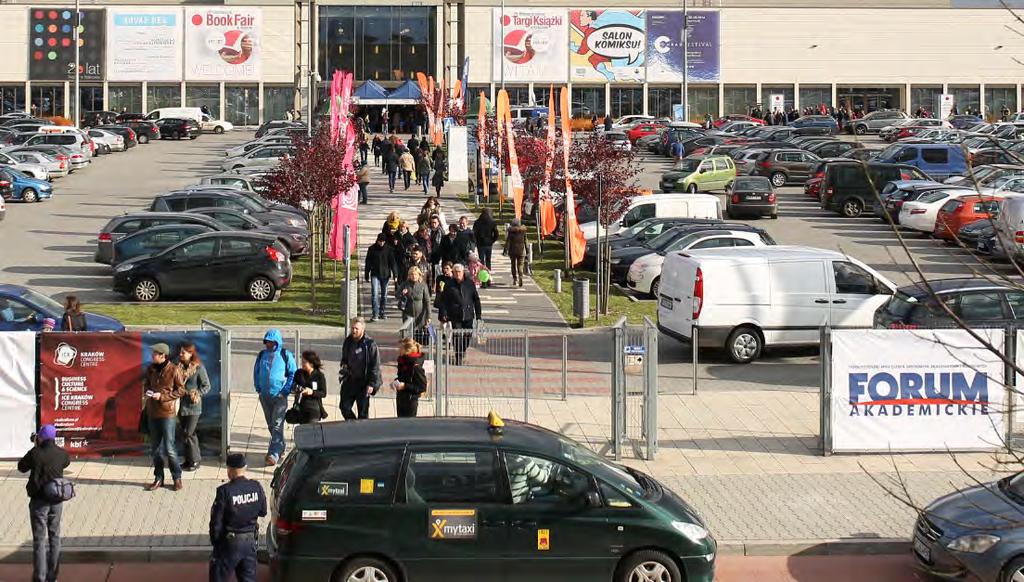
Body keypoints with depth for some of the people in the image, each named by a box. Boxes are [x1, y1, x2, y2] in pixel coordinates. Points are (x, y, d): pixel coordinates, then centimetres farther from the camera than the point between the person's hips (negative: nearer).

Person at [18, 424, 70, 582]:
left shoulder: (35, 453, -13)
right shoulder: (61, 453, -3)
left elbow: (21, 467, 4)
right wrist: (52, 446, 20)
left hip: (39, 501, -3)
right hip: (57, 501, 3)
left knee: (39, 539, 1)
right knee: (54, 537, 14)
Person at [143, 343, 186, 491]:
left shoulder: (173, 370, -11)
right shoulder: (150, 369, 6)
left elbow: (181, 390, -8)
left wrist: (162, 396, -16)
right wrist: (147, 390, -2)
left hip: (167, 413, -6)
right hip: (152, 412, 6)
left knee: (169, 448, -3)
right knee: (155, 448, 12)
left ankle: (177, 478, 10)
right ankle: (158, 478, 22)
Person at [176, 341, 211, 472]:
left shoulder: (199, 368, -9)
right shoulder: (179, 367, 6)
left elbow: (206, 386, -6)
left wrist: (196, 394, -16)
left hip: (193, 406, -6)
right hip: (181, 405, 6)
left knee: (188, 434, -7)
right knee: (185, 433, 11)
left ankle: (194, 461, 5)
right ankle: (189, 460, 21)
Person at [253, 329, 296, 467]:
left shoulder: (285, 355, -5)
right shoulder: (262, 355, 6)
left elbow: (293, 374, -3)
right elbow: (256, 372, 17)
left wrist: (286, 391, -9)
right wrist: (258, 388, 7)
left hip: (279, 395, -5)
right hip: (265, 396, 5)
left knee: (277, 425, -10)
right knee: (270, 425, 13)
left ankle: (274, 454, -12)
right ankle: (280, 448, 29)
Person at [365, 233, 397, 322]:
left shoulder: (388, 249, -1)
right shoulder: (372, 249, -1)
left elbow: (393, 262, -1)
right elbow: (367, 263, 4)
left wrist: (395, 274, -7)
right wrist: (366, 275, 4)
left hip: (385, 275, 1)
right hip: (375, 275, -1)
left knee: (384, 295, 9)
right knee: (374, 294, -11)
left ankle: (381, 313, 21)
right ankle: (375, 314, -13)